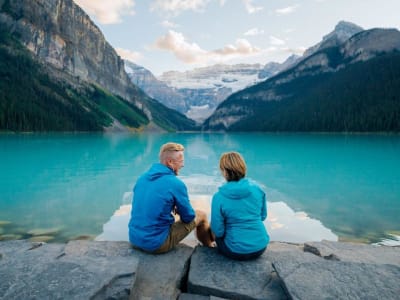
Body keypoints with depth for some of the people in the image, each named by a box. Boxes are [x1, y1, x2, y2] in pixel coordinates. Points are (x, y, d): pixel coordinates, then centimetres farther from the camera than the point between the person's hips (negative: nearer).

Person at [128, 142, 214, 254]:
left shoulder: (142, 178, 2)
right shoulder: (176, 183, -19)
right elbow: (188, 217, -7)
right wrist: (179, 210, 14)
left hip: (134, 240, 7)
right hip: (157, 244, -7)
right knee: (201, 215, 8)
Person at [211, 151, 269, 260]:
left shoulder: (219, 196, -19)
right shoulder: (257, 188, -9)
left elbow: (218, 231, -14)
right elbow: (263, 216, 5)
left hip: (236, 252, -3)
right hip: (261, 247, 3)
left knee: (218, 235, 27)